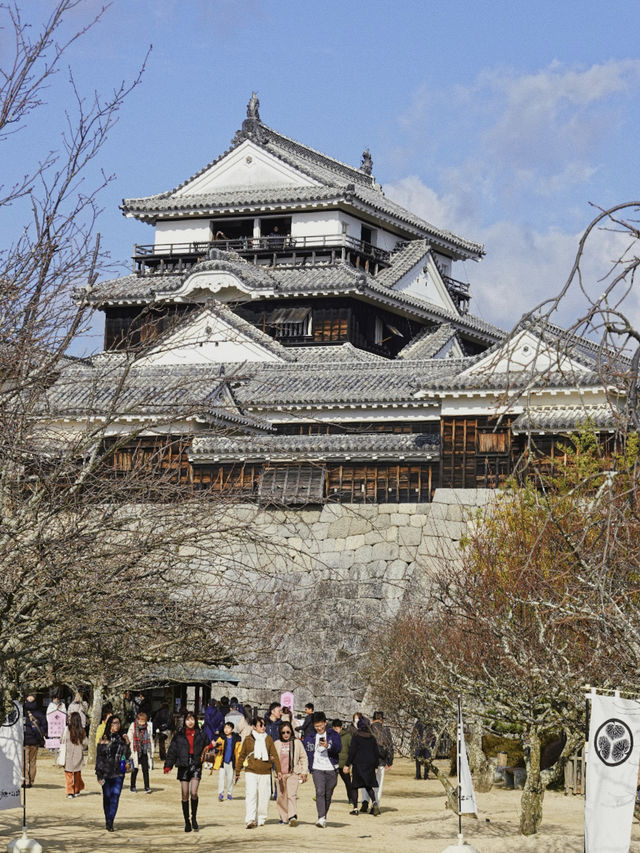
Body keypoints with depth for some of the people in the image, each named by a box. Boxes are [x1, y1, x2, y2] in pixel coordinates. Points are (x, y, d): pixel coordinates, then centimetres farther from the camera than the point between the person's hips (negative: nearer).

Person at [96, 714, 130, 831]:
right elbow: (99, 757, -1)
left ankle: (110, 822, -11)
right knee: (107, 797, 7)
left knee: (115, 797, -9)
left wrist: (127, 744, -6)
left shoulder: (122, 739, 7)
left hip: (118, 773, 1)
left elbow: (127, 756, 9)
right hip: (106, 772, -1)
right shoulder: (104, 739, -1)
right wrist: (99, 774, -5)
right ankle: (108, 821, 19)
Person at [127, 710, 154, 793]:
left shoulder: (148, 727, 5)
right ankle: (132, 787, 17)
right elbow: (129, 739, -3)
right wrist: (130, 752, -7)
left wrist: (151, 752, 11)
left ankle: (147, 787, -2)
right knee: (135, 770, 5)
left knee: (145, 769, -3)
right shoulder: (133, 727, -4)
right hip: (136, 752, -2)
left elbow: (150, 740, 13)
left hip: (144, 752, 2)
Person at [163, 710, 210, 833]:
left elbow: (207, 747, 14)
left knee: (194, 793, -15)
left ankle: (194, 818, 6)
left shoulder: (201, 734, 7)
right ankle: (187, 822, 13)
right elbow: (172, 750, 3)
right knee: (185, 795, 3)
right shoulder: (179, 735, 5)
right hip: (183, 766, 1)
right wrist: (168, 765, -7)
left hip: (196, 766, -1)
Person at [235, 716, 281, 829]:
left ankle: (261, 819, 17)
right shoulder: (248, 740, 4)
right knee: (251, 795, -13)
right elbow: (241, 756, 11)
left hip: (265, 773, 2)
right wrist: (237, 772, 12)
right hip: (251, 772, -2)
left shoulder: (268, 739, 9)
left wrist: (278, 770, 4)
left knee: (264, 797, 5)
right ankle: (250, 820, -18)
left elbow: (274, 755, 10)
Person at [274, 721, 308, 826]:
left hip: (293, 773, -3)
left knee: (292, 795, -17)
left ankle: (293, 817, -25)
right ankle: (284, 817, 19)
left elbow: (303, 758, 8)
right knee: (281, 796, 6)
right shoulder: (277, 744, 9)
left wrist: (304, 772, 3)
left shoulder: (297, 743, 3)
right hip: (280, 774, 3)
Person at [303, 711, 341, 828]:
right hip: (317, 769, 0)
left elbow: (338, 748, -14)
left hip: (331, 770, 0)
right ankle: (321, 818, -27)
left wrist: (328, 746, -31)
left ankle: (324, 817, 23)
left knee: (328, 795, 7)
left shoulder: (333, 735, 2)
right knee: (320, 792, -18)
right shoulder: (310, 737, 9)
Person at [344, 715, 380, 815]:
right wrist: (375, 765, 17)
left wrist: (347, 764, -6)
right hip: (370, 764, 4)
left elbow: (352, 751, -10)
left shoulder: (356, 736, -7)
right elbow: (376, 752, 9)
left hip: (358, 763, -4)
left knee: (355, 786, 5)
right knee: (368, 785, 12)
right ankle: (374, 802, -13)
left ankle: (355, 808, 1)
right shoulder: (372, 737, 6)